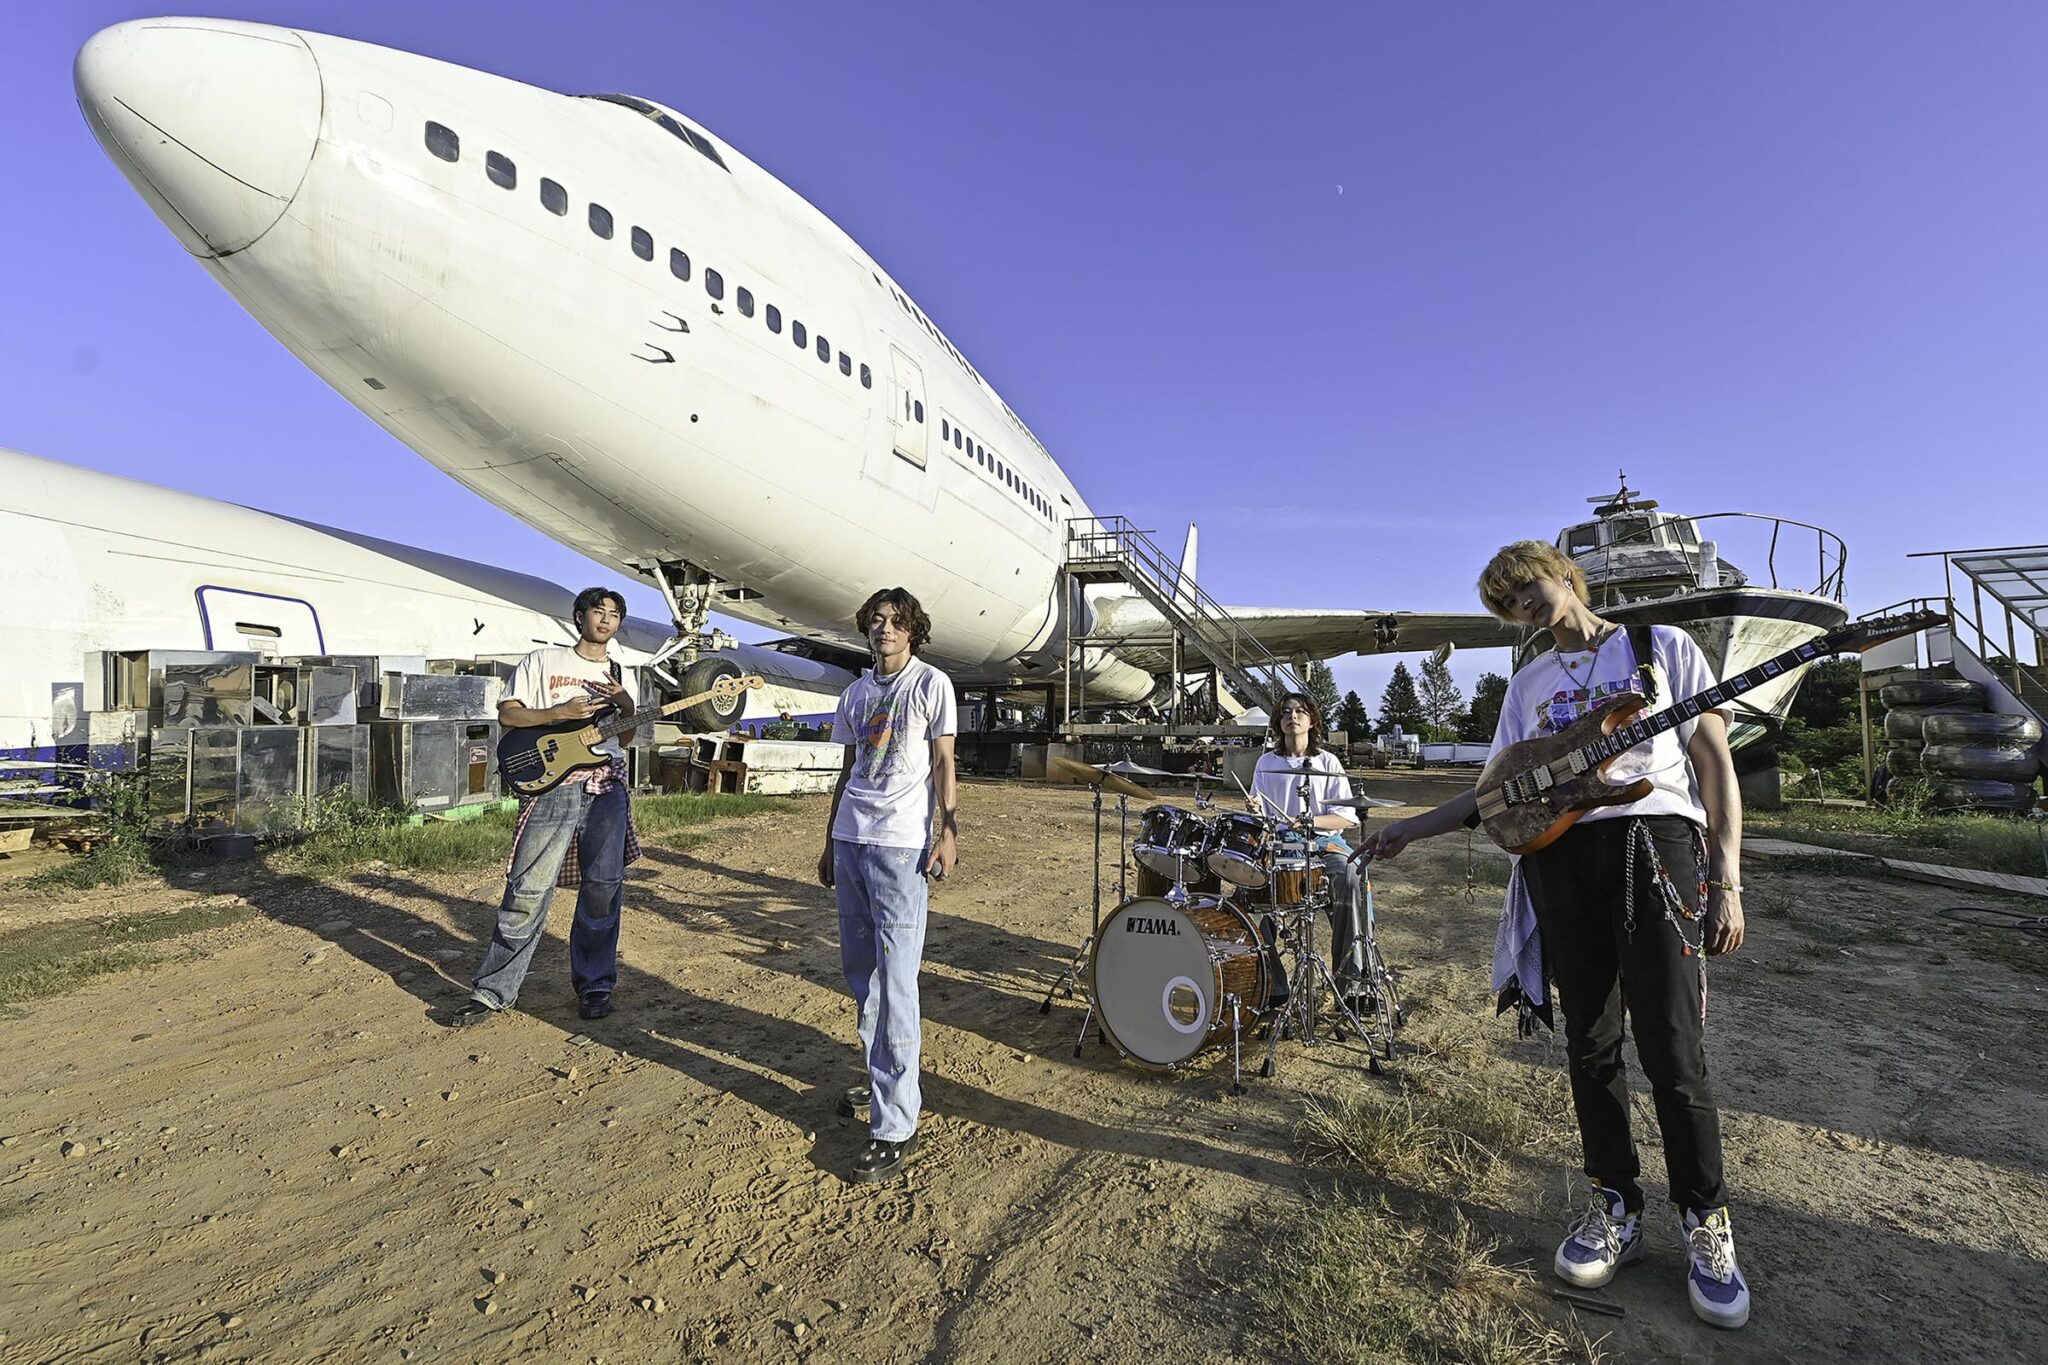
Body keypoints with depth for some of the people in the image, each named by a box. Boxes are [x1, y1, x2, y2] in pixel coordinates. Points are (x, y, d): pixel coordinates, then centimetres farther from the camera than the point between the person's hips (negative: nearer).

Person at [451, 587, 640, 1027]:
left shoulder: (623, 677, 17)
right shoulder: (543, 661, 8)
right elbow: (507, 713, 2)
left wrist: (626, 705, -4)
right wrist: (560, 713, -11)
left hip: (607, 788, 3)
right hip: (550, 786, -3)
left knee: (603, 889, 3)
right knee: (528, 890, -3)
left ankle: (594, 985, 16)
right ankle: (493, 990, 11)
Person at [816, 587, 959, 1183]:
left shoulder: (932, 684, 0)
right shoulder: (856, 692, 16)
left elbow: (943, 764, -3)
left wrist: (949, 831, -13)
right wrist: (829, 841, 19)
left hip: (900, 845, -6)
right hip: (850, 842, 7)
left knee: (895, 980, -7)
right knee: (859, 970, 13)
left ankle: (895, 1125, 0)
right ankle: (881, 1078, 31)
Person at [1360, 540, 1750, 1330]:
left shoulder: (1662, 646, 9)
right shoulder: (1529, 684, 19)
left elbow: (1714, 759, 4)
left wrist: (1727, 879, -5)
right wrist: (1412, 829, 9)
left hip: (1655, 837, -3)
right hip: (1560, 855, 4)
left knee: (1671, 1052, -6)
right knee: (1590, 1046, 7)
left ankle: (1707, 1226, 14)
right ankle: (1615, 1208, 21)